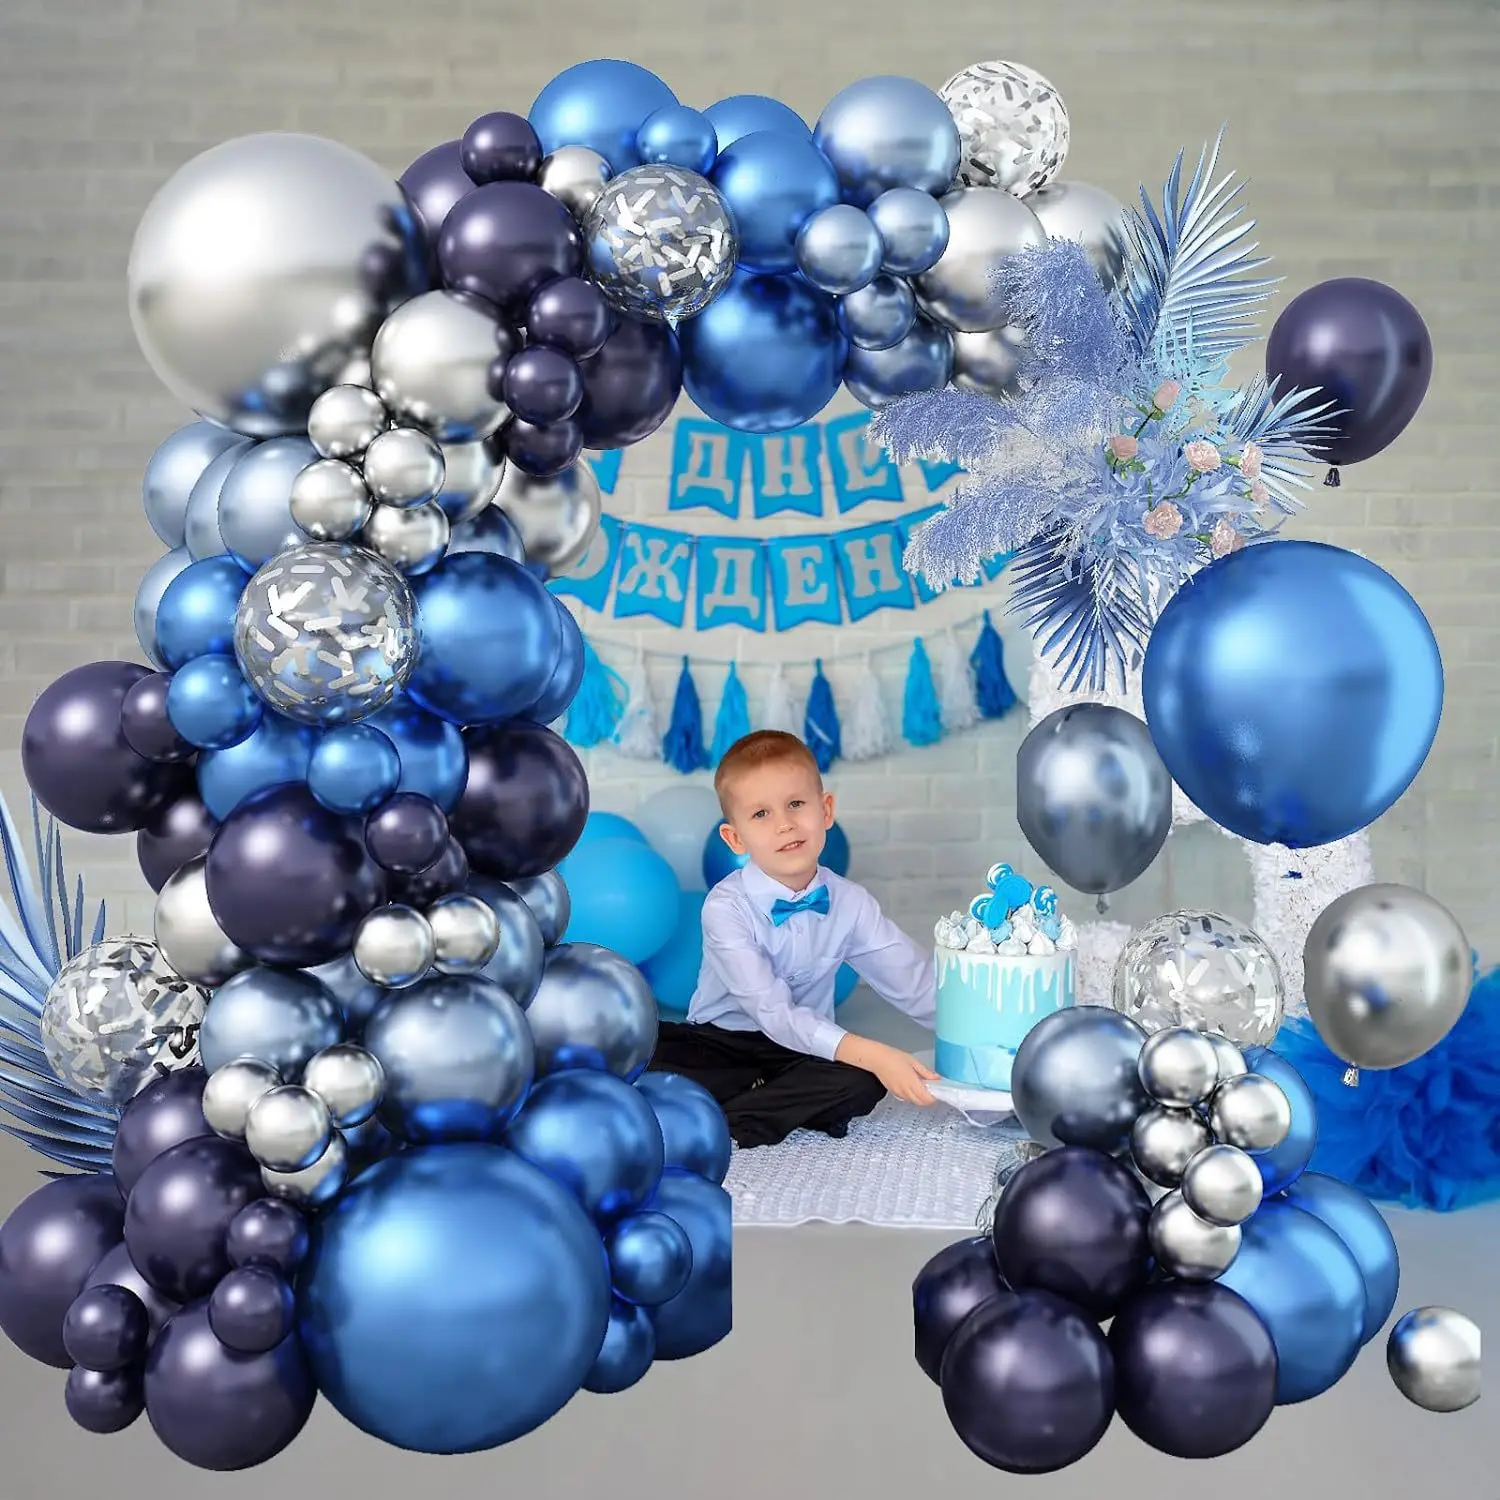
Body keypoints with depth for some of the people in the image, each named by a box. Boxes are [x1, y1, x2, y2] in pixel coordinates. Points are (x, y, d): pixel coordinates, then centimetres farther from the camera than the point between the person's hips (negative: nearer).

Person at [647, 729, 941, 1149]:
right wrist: (869, 1053, -38)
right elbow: (772, 1011, -26)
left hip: (803, 1052, 3)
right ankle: (796, 1105, -21)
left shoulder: (850, 903, -5)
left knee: (864, 1083, -28)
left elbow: (920, 985, -3)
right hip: (718, 1044, -3)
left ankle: (718, 1125, -24)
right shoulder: (726, 908, -19)